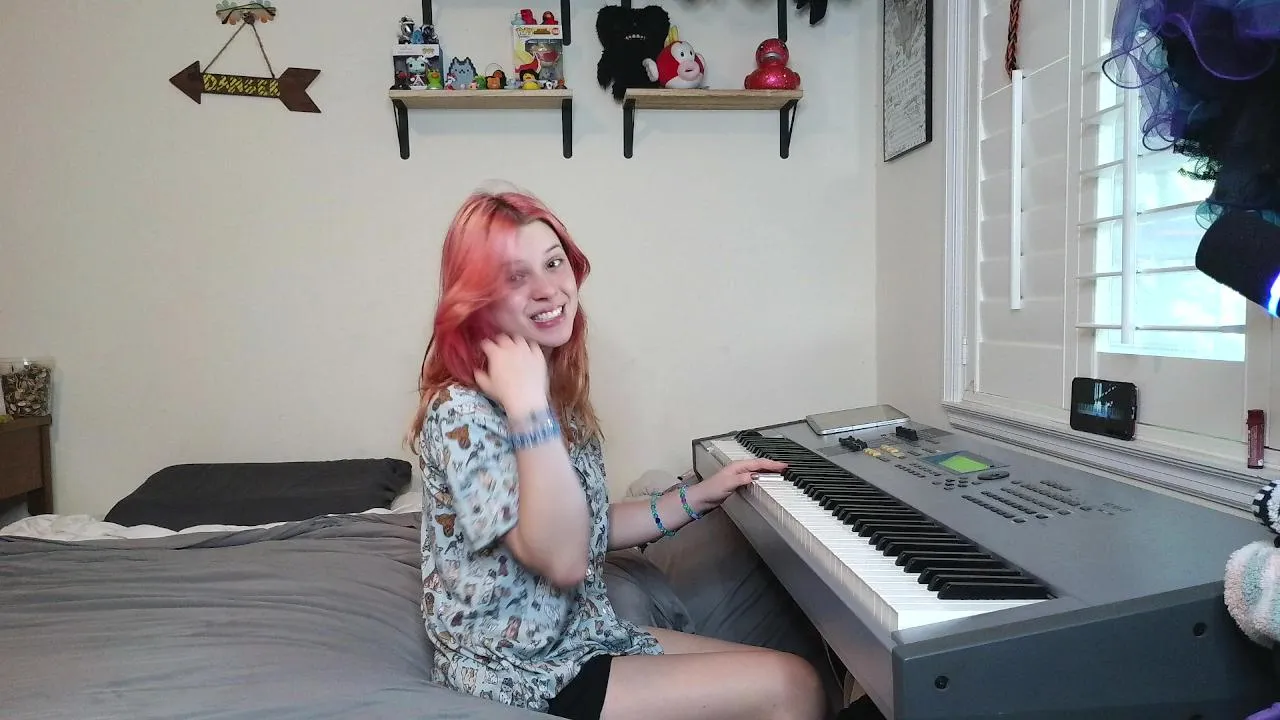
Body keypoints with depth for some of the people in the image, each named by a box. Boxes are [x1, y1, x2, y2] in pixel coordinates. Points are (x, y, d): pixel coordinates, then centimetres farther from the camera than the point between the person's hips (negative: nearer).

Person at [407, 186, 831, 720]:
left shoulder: (557, 393, 5)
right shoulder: (461, 413, -21)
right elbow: (562, 560, -30)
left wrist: (699, 496, 9)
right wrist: (527, 407, -33)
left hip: (581, 635, 8)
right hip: (520, 675, -8)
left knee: (797, 674, 6)